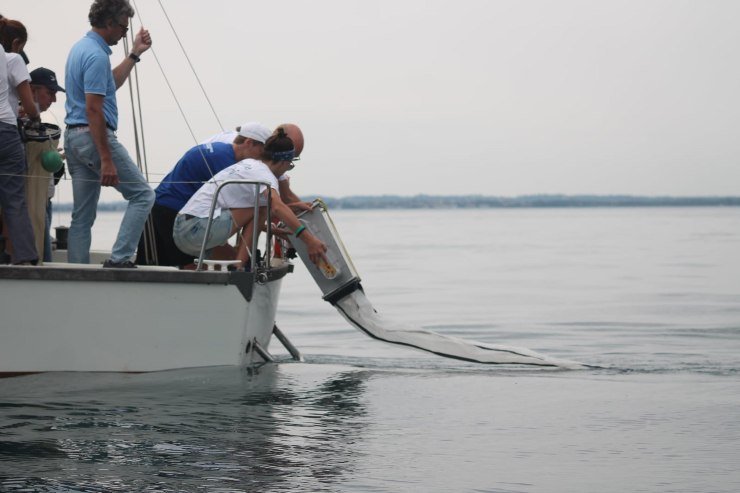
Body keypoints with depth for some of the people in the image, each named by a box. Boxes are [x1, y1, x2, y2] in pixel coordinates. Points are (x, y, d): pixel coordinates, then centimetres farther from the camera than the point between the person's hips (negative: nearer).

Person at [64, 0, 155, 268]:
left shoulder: (81, 47, 15)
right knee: (142, 194, -2)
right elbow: (93, 109, -22)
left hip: (73, 137, 10)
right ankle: (119, 259, -11)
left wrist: (135, 54, 26)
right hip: (95, 137, -10)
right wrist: (106, 160, -23)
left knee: (83, 215, 9)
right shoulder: (97, 55, -17)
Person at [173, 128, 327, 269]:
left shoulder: (248, 164, 21)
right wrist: (308, 239, -34)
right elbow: (277, 208, -27)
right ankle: (240, 266, -10)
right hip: (198, 228, -10)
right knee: (260, 208, -5)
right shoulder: (263, 173, -8)